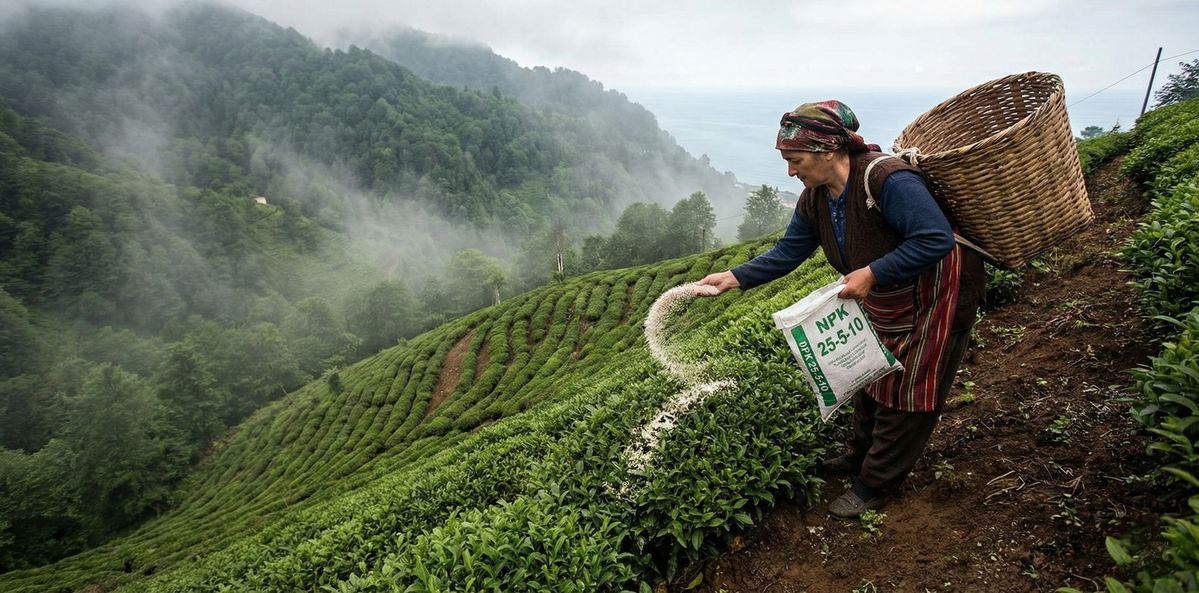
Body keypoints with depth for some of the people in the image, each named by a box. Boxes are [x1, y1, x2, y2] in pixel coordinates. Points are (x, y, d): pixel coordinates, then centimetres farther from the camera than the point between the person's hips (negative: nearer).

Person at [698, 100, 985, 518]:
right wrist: (735, 278, -14)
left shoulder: (886, 179, -33)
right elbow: (787, 253, -3)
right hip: (886, 303, 8)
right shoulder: (815, 200, -7)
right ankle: (862, 456, 41)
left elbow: (937, 239, -36)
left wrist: (872, 273, -38)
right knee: (873, 375, 20)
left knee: (908, 389, 4)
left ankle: (875, 484, 17)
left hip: (938, 295, -8)